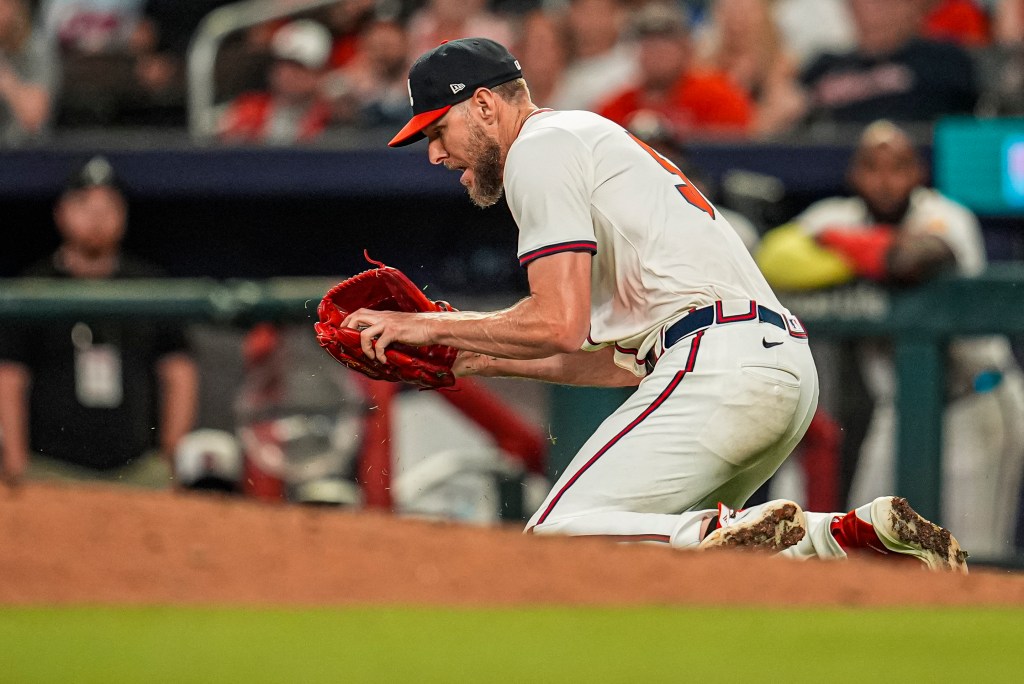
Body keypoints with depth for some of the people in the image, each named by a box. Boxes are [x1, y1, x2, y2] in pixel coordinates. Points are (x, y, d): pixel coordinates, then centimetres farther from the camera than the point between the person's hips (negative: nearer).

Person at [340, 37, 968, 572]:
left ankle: (736, 538, -30)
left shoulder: (541, 147, 2)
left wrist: (431, 327, 2)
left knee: (553, 543, -11)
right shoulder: (596, 139, 32)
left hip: (721, 360, -10)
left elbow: (560, 324, -10)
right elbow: (625, 360, 29)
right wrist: (482, 357, 29)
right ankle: (859, 533, 4)